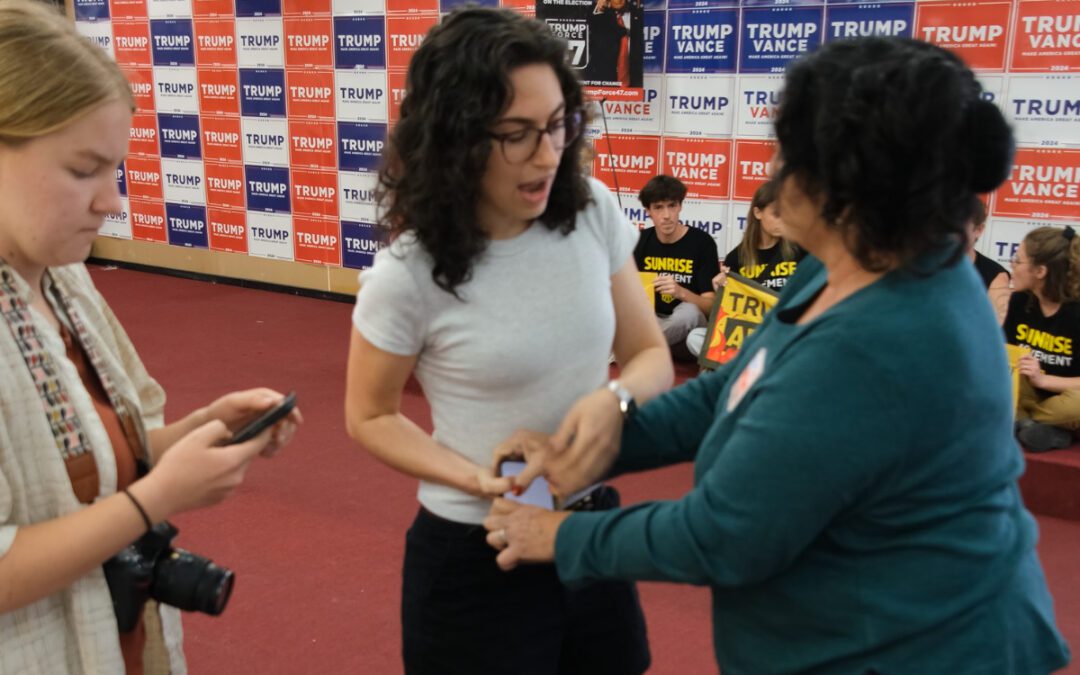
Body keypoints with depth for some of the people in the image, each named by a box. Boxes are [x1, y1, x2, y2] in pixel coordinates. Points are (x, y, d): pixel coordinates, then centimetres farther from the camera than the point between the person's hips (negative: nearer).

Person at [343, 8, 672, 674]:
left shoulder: (594, 211, -9)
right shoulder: (408, 275, -20)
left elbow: (652, 357, 1)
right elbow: (370, 417, -5)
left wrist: (614, 397, -21)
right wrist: (476, 478, -20)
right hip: (473, 554, -4)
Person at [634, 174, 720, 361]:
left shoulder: (702, 242, -10)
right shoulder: (641, 241, 2)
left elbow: (711, 307, -14)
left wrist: (680, 292, -33)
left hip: (687, 326, -2)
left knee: (689, 311, -36)